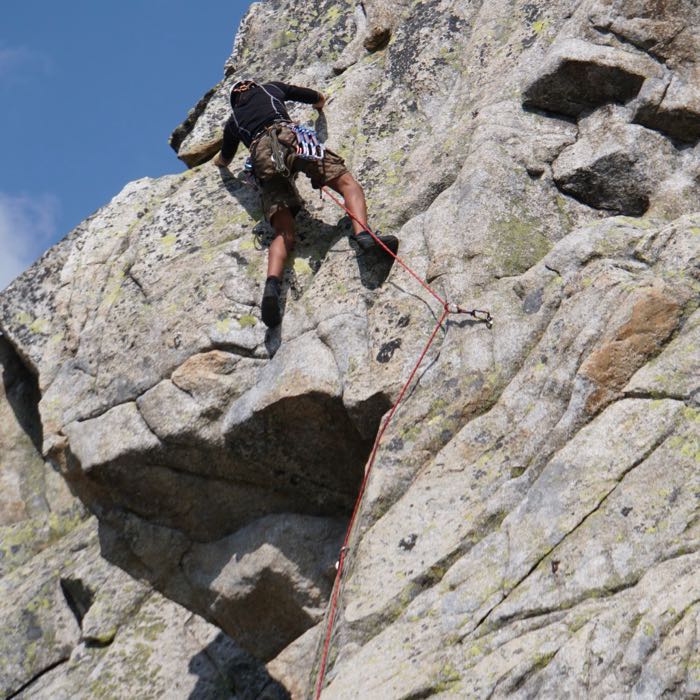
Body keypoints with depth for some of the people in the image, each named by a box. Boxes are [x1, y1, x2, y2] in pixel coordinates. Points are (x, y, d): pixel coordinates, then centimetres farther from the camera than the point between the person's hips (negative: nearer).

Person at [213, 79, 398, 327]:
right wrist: (318, 106, 68)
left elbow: (223, 160, 54)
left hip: (262, 157, 2)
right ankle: (363, 234, -37)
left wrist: (218, 160, 77)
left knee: (284, 234, -7)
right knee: (347, 182, -7)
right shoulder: (270, 88, 35)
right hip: (287, 137, -2)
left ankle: (272, 284, -35)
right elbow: (319, 99, 45)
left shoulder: (233, 120, 37)